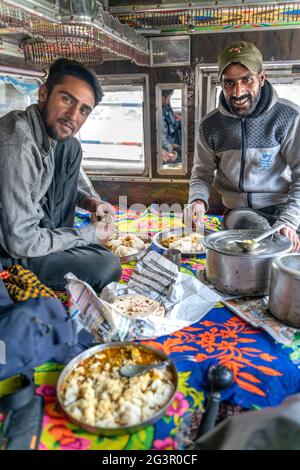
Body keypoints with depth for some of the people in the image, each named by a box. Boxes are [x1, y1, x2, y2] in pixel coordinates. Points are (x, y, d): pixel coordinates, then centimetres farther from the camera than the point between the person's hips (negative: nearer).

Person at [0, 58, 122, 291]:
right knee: (108, 267, -23)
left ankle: (58, 236, 5)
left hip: (34, 222, 9)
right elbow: (20, 242, -29)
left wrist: (88, 201, -1)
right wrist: (90, 234, -17)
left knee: (71, 147, 3)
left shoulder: (50, 130, -4)